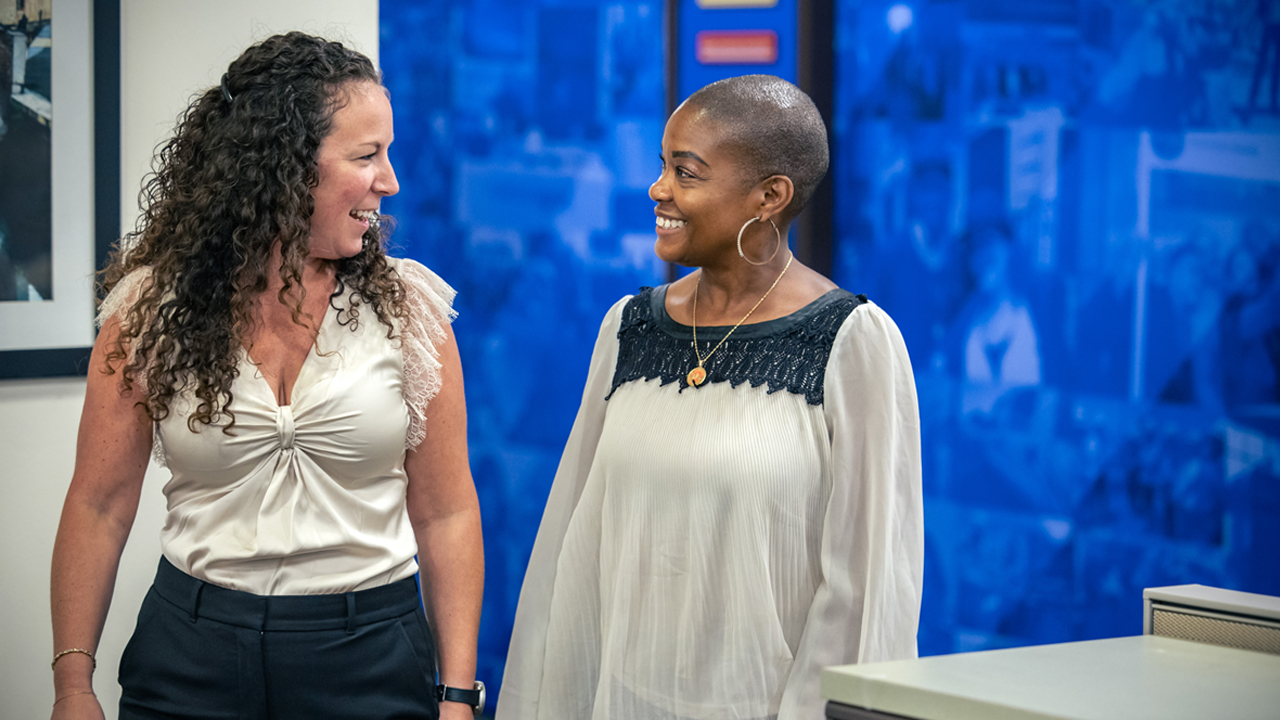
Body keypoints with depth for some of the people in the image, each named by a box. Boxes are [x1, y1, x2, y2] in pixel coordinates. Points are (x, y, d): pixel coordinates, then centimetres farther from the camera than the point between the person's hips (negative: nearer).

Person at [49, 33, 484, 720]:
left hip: (369, 655, 0)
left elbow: (445, 513, 0)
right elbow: (100, 505, 2)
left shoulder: (409, 307, -2)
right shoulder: (151, 309, -3)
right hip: (192, 652, 0)